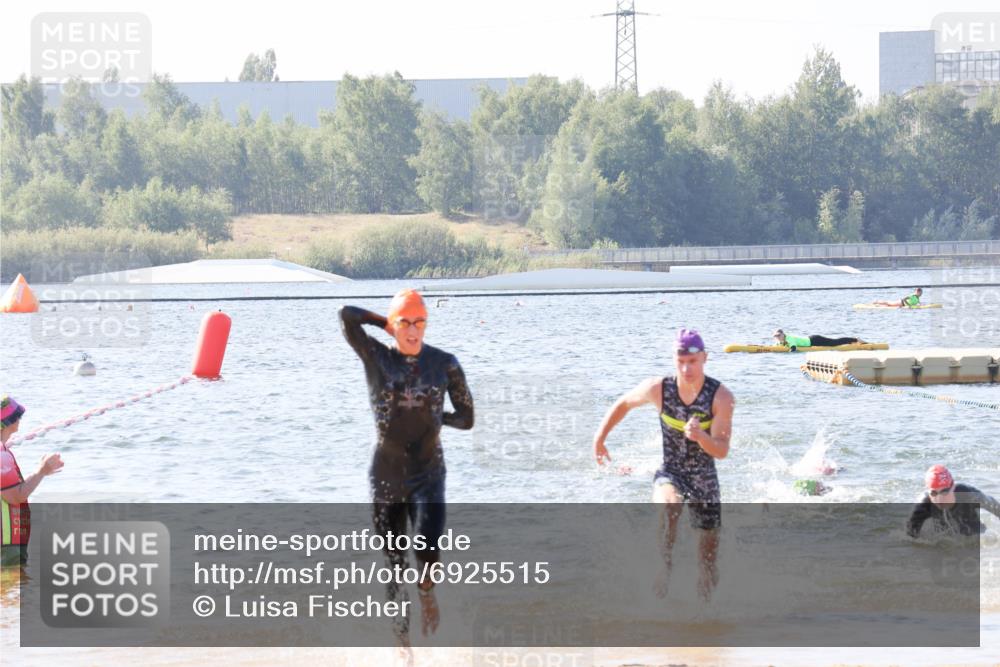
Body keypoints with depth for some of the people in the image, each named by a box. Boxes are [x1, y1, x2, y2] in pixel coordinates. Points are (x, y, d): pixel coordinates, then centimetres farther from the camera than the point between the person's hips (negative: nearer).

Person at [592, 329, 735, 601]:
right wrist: (599, 438, 8)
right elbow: (623, 404, 6)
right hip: (670, 473, -1)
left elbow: (722, 450, -21)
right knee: (669, 506, -40)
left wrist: (700, 436, -42)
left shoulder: (721, 397, -19)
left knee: (709, 560, 9)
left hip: (705, 478, 1)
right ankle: (666, 565, -28)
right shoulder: (658, 389, -14)